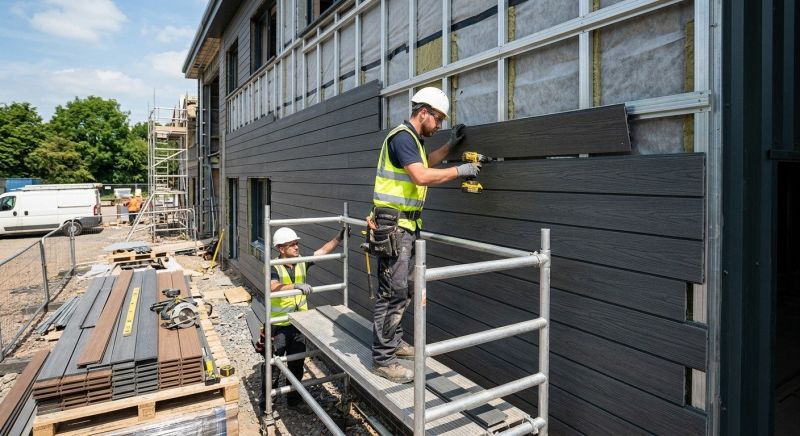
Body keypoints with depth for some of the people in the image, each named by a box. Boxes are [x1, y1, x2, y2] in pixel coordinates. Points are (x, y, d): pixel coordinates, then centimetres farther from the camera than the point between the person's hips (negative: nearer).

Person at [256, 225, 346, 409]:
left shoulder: (302, 264, 1)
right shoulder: (274, 268, -16)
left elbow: (324, 250, 1)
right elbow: (273, 287, -35)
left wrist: (339, 236, -10)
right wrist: (296, 286, -49)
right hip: (278, 326, -5)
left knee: (297, 364, 17)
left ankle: (294, 398, 36)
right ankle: (265, 402, 26)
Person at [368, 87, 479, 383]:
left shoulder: (413, 139, 18)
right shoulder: (402, 136, -13)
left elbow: (425, 163, 37)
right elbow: (421, 176, -25)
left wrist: (451, 144, 29)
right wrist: (460, 171, -15)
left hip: (406, 225, 10)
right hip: (392, 225, -10)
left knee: (403, 290, 16)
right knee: (393, 293, -7)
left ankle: (394, 342, 30)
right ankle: (383, 360, 3)